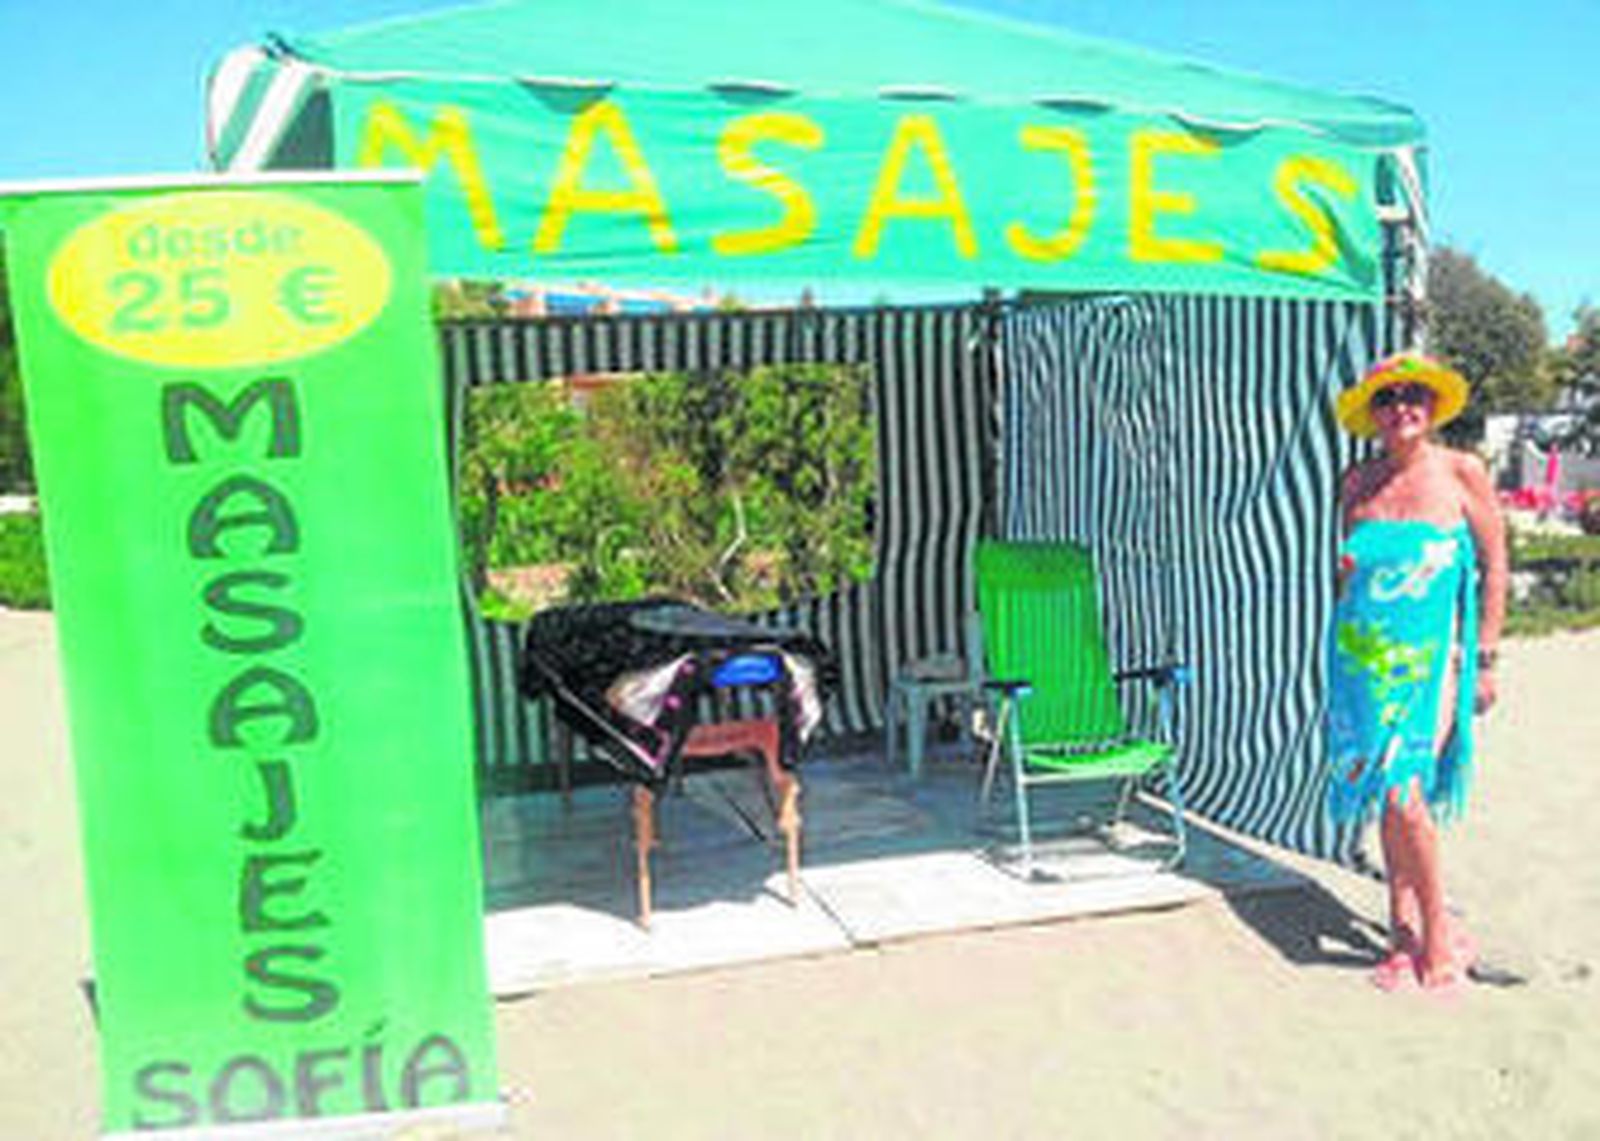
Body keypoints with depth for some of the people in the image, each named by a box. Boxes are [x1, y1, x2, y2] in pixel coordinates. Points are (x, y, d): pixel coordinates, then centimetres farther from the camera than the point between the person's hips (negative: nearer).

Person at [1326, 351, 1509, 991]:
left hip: (1431, 654, -4)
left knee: (1404, 793, -13)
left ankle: (1437, 934, 6)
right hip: (1364, 654, 4)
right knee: (1383, 796, 8)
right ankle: (1404, 932, 20)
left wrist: (1485, 658, -2)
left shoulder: (1461, 472, -2)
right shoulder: (1358, 484, 8)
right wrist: (1347, 570, 1)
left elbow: (1494, 566, 1)